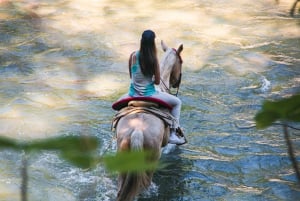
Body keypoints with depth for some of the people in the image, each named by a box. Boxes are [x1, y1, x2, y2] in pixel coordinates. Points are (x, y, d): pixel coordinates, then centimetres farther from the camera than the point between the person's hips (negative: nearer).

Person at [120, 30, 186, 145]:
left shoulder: (133, 56, -7)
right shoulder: (153, 59, -15)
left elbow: (131, 76, 7)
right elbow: (157, 81, -7)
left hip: (133, 95, 3)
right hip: (149, 95, -3)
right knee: (177, 102, 15)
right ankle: (173, 134, 10)